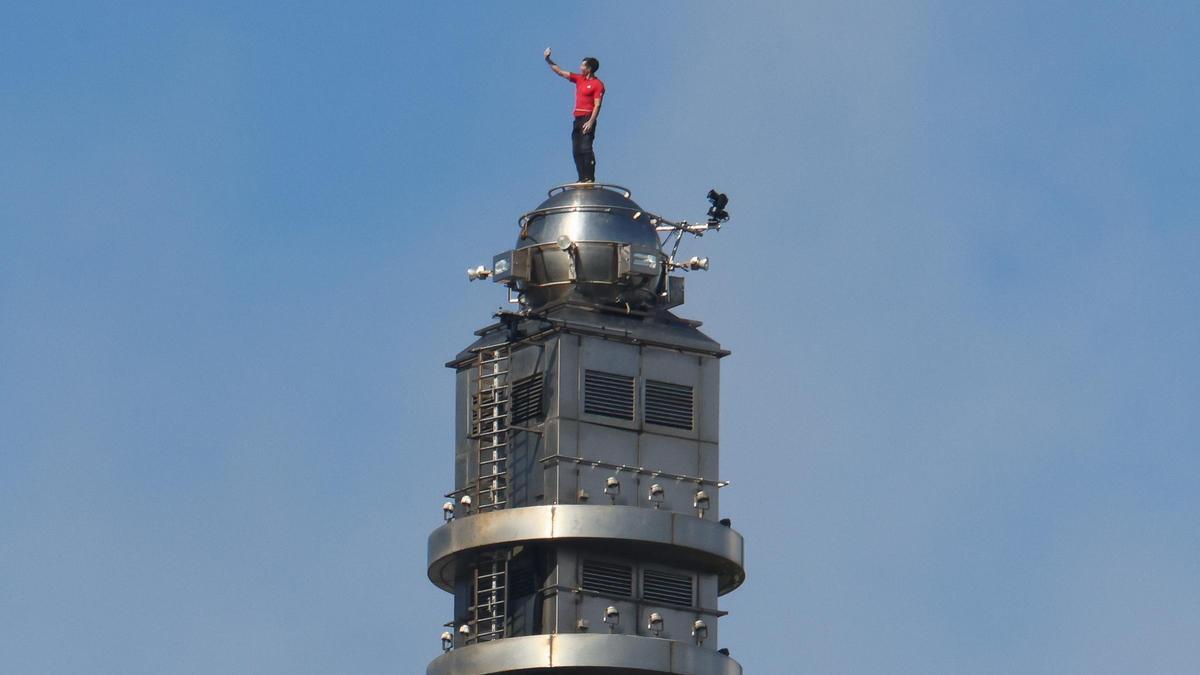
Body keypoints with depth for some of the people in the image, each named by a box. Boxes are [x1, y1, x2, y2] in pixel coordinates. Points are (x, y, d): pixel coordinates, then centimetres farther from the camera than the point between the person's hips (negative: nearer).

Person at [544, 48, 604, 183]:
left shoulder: (597, 84, -5)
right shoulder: (579, 79, 17)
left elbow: (597, 105, -12)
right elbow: (560, 72, 22)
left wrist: (591, 122, -21)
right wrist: (548, 60, 15)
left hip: (587, 119, -8)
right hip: (578, 119, 8)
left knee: (585, 148, -16)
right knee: (576, 150, 2)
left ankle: (590, 178, -18)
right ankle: (582, 178, 2)